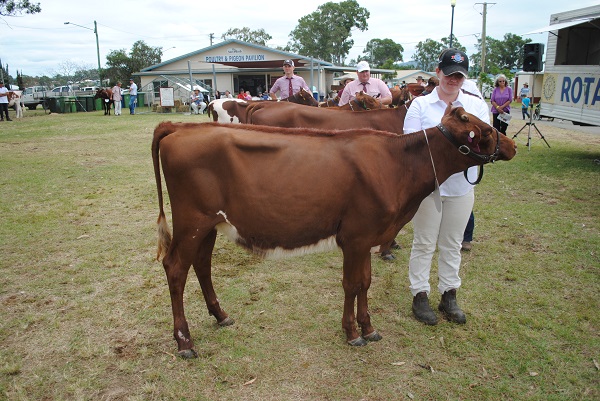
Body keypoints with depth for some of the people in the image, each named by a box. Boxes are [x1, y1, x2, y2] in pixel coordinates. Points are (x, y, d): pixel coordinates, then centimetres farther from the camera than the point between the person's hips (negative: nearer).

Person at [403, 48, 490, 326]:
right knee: (424, 243, 7)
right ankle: (420, 296, 20)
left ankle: (449, 295, 27)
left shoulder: (477, 105, 5)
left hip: (462, 185, 3)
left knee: (452, 244, 13)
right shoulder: (420, 104, -2)